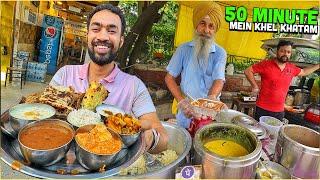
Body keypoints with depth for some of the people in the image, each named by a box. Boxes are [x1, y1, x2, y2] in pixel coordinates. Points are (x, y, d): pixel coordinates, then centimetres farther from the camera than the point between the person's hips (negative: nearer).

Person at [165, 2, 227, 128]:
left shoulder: (220, 53, -5)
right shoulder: (184, 49, -2)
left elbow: (219, 80, -16)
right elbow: (169, 78, -2)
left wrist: (210, 99, -37)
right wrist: (181, 101, -15)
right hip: (187, 111, 1)